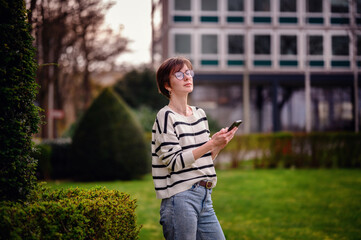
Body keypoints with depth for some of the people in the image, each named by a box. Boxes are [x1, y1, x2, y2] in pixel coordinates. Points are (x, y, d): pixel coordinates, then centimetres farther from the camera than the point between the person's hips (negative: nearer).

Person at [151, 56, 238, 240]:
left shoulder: (199, 114, 14)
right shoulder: (166, 117, -7)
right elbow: (174, 162, -15)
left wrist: (219, 146, 0)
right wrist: (211, 143, -18)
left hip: (205, 197, 7)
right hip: (180, 198, -7)